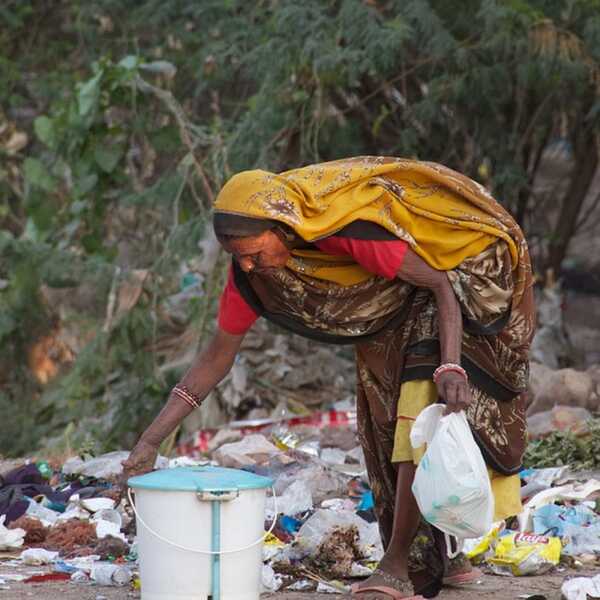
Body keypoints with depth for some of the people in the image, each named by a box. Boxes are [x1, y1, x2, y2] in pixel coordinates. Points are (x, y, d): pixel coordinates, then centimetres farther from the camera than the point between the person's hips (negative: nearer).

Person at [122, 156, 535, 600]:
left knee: (421, 420, -17)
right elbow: (219, 354, -9)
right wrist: (152, 439, -13)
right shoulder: (251, 266, -19)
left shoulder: (348, 229, -40)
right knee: (385, 427, 6)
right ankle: (435, 557, 18)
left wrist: (451, 367, -43)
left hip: (450, 275, -7)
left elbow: (439, 284, -30)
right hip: (388, 312, 7)